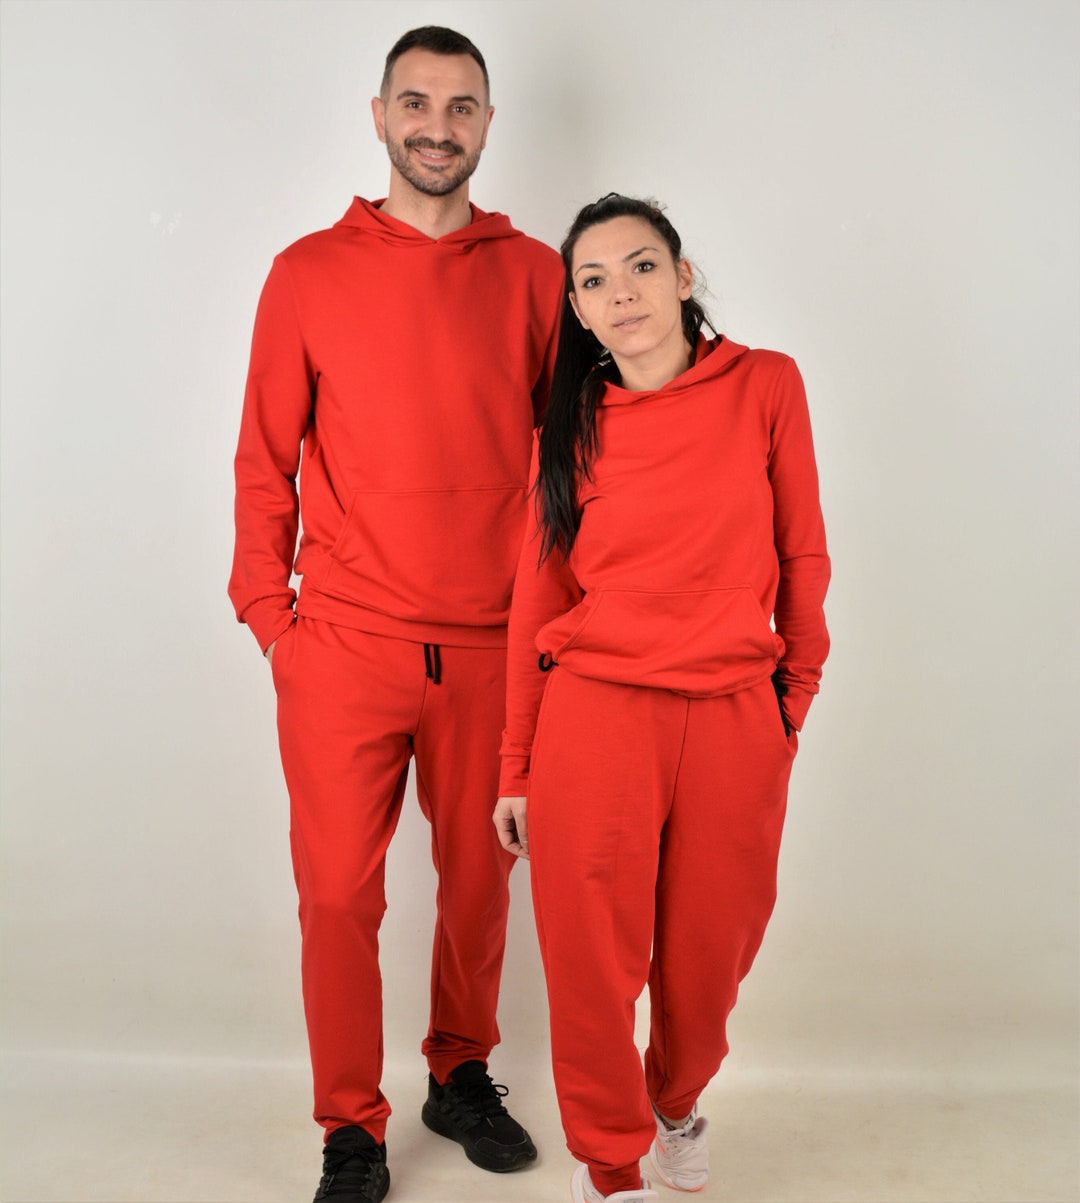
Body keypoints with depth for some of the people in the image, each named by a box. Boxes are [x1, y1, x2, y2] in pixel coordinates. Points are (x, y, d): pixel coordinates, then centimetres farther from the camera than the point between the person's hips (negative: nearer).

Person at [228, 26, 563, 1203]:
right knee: (338, 893, 4)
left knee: (478, 879, 11)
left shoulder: (535, 276, 6)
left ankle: (461, 1073, 35)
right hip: (342, 649, -1)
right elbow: (265, 458, 5)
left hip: (491, 648, 1)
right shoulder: (309, 274, 4)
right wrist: (267, 610, -1)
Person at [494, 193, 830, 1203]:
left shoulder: (766, 386, 1)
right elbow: (537, 595, 5)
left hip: (735, 722, 1)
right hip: (594, 715, 0)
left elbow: (801, 557, 8)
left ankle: (676, 1104, 44)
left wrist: (796, 694, 13)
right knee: (593, 964, 4)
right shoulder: (572, 424, 3)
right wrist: (515, 769, 6)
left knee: (707, 962, 12)